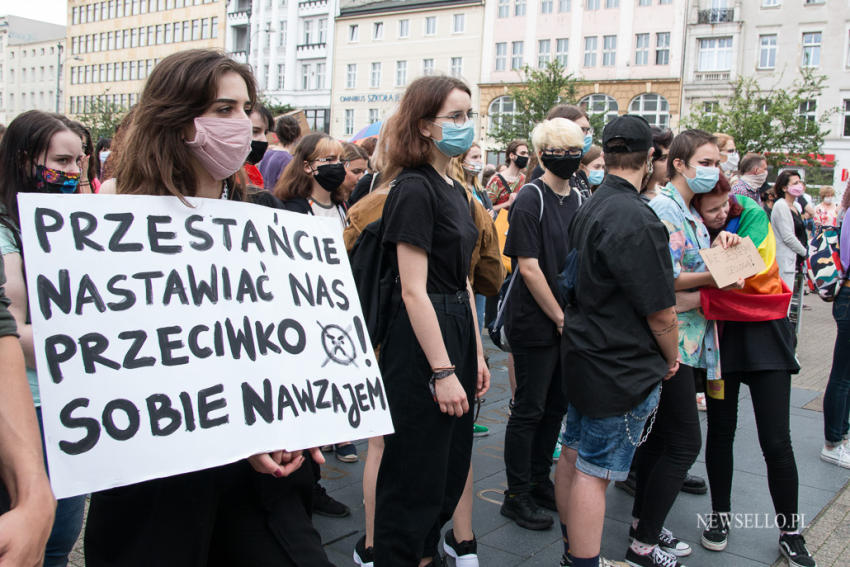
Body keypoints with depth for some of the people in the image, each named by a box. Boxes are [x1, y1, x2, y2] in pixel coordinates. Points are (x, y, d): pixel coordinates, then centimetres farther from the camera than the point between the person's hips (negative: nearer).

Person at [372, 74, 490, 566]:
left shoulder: (454, 190, 13)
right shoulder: (414, 189, -14)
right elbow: (414, 291, -19)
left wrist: (477, 354, 15)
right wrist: (442, 371, -20)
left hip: (457, 330, 9)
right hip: (422, 342, -9)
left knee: (450, 470, 19)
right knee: (416, 476, 3)